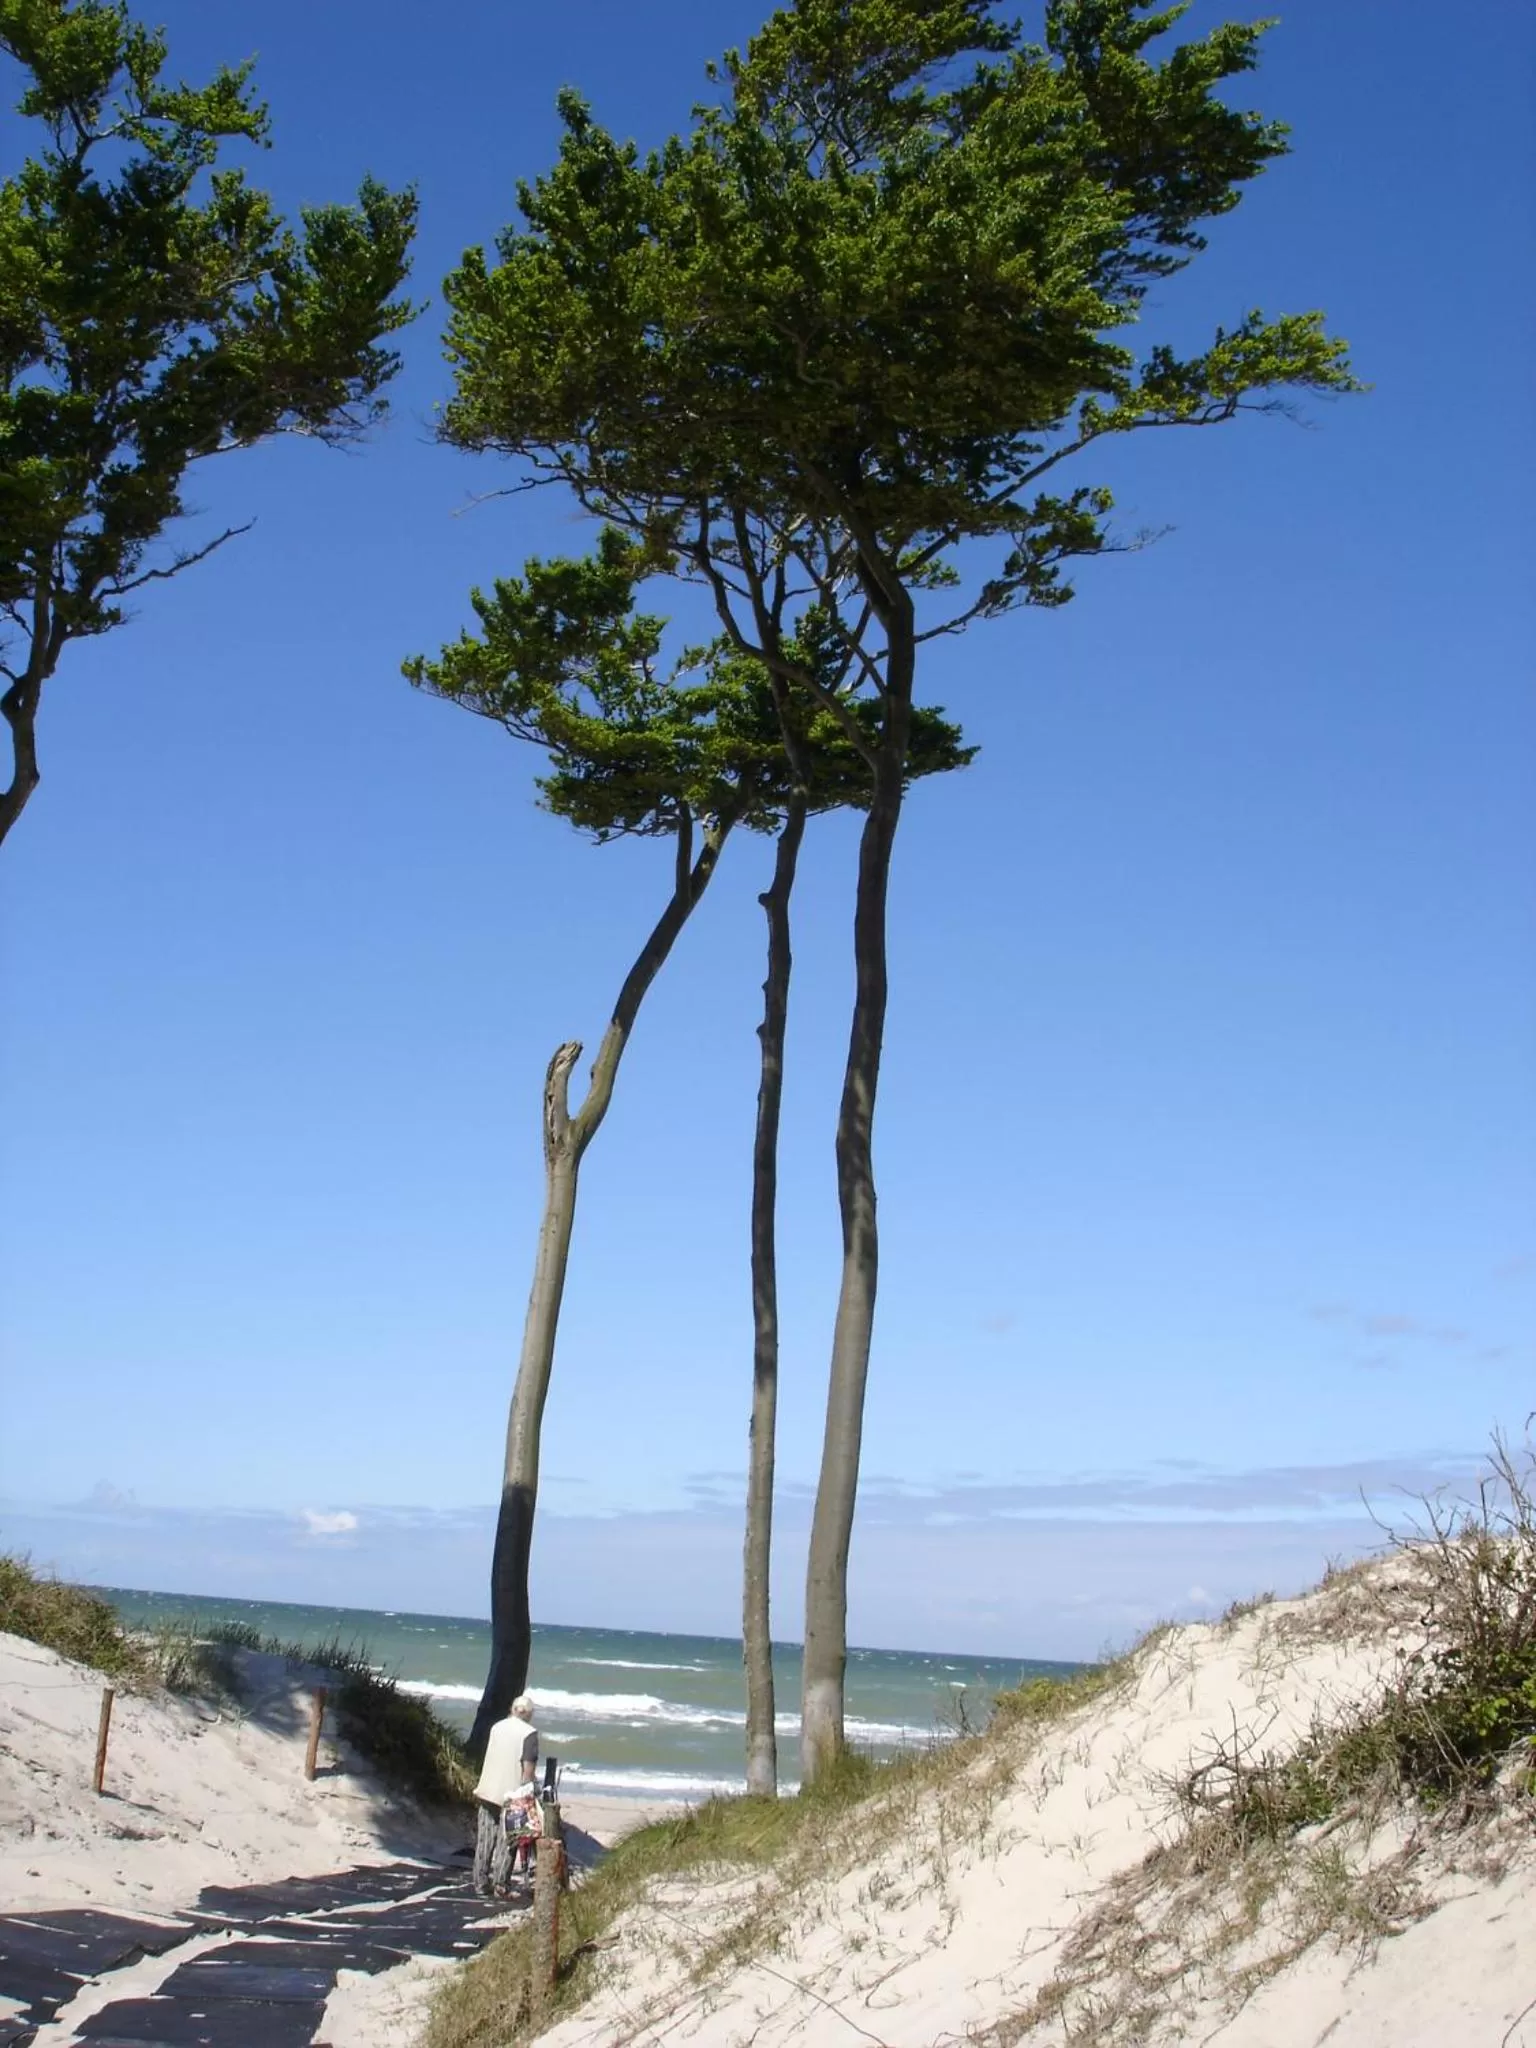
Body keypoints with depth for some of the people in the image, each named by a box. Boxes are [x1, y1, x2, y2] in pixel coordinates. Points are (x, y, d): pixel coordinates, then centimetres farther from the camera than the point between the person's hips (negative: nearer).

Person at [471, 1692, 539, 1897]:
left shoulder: (497, 1727, 9)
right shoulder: (529, 1733, -9)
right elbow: (528, 1768, -15)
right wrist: (528, 1792, -7)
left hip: (487, 1792, 5)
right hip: (511, 1796, -5)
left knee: (485, 1841, 10)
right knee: (506, 1842, 4)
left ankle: (481, 1883, 13)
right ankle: (500, 1883, 0)